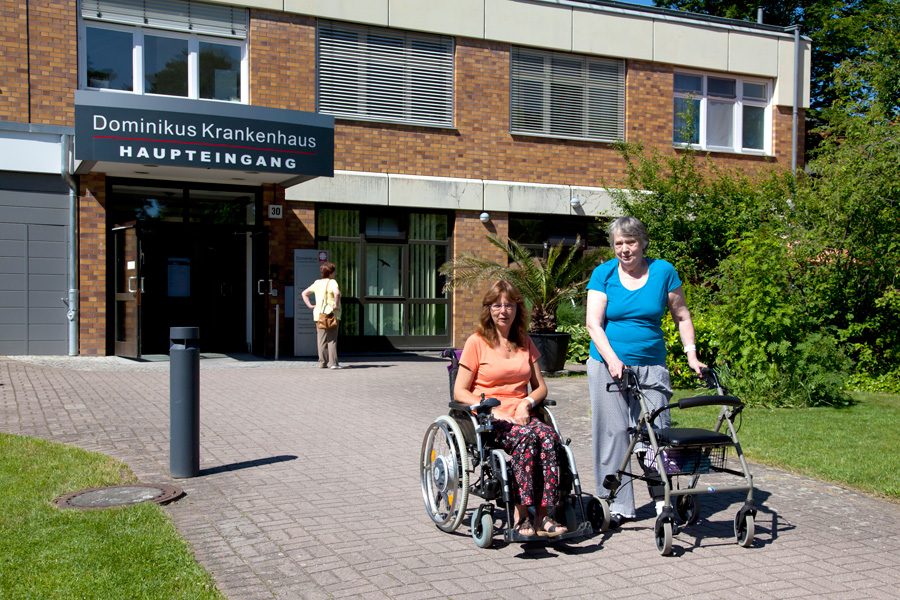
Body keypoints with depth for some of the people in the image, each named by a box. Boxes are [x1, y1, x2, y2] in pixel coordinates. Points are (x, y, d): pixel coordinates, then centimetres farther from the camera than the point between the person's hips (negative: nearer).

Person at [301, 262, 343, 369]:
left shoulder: (317, 283, 13)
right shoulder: (332, 282, -8)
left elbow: (304, 293, 18)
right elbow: (337, 293, -28)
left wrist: (310, 305, 13)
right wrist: (336, 305, -19)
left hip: (319, 313, 6)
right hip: (331, 313, -6)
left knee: (321, 340, 8)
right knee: (332, 339, -3)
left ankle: (322, 362, 8)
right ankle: (333, 363, -7)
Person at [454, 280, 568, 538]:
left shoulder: (525, 342, 17)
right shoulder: (476, 342, 2)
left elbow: (540, 387, 19)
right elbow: (460, 391, -1)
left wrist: (527, 403, -4)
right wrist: (491, 410, -14)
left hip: (520, 416, 4)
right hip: (488, 420, -4)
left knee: (548, 436, -30)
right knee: (526, 437, -35)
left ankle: (542, 516, -32)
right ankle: (520, 516, -32)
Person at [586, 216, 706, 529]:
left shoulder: (663, 271, 3)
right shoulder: (603, 273, 0)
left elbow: (682, 317, 11)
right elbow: (594, 323, -6)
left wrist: (692, 355, 2)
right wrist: (613, 360, -18)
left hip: (651, 367, 0)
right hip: (607, 364, 0)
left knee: (656, 430, -5)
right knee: (613, 432, 0)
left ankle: (664, 501, 7)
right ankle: (619, 505, 9)